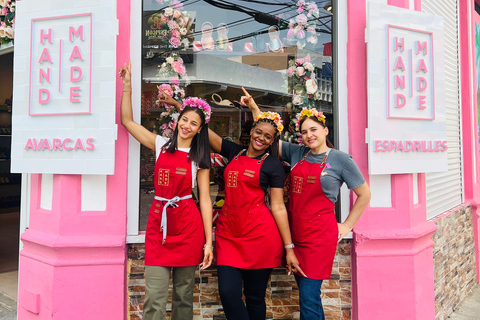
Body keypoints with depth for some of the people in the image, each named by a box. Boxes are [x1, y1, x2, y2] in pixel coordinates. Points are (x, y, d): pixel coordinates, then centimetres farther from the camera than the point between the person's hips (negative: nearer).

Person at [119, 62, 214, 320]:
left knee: (183, 295, 10)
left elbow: (205, 200, 1)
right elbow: (127, 121, 8)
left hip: (188, 226, -1)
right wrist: (127, 85, 4)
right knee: (155, 298, -2)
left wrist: (208, 241, -4)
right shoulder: (161, 145, 9)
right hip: (158, 223, 1)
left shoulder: (199, 158, 4)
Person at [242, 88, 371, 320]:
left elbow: (364, 194, 3)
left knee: (309, 299, -3)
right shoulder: (296, 153, 6)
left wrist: (347, 226, 3)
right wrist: (254, 107, 6)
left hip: (320, 235, -5)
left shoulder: (340, 159, -4)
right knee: (307, 294, 17)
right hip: (295, 232, 5)